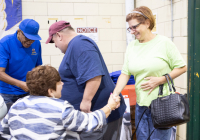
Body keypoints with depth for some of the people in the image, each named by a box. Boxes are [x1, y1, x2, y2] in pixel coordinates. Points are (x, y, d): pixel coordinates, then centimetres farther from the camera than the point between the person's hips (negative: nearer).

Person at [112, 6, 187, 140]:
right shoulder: (131, 46, 7)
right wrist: (115, 94, -9)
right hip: (141, 104, 5)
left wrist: (160, 80, -14)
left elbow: (182, 67, -4)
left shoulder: (164, 42, -6)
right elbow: (125, 73, 4)